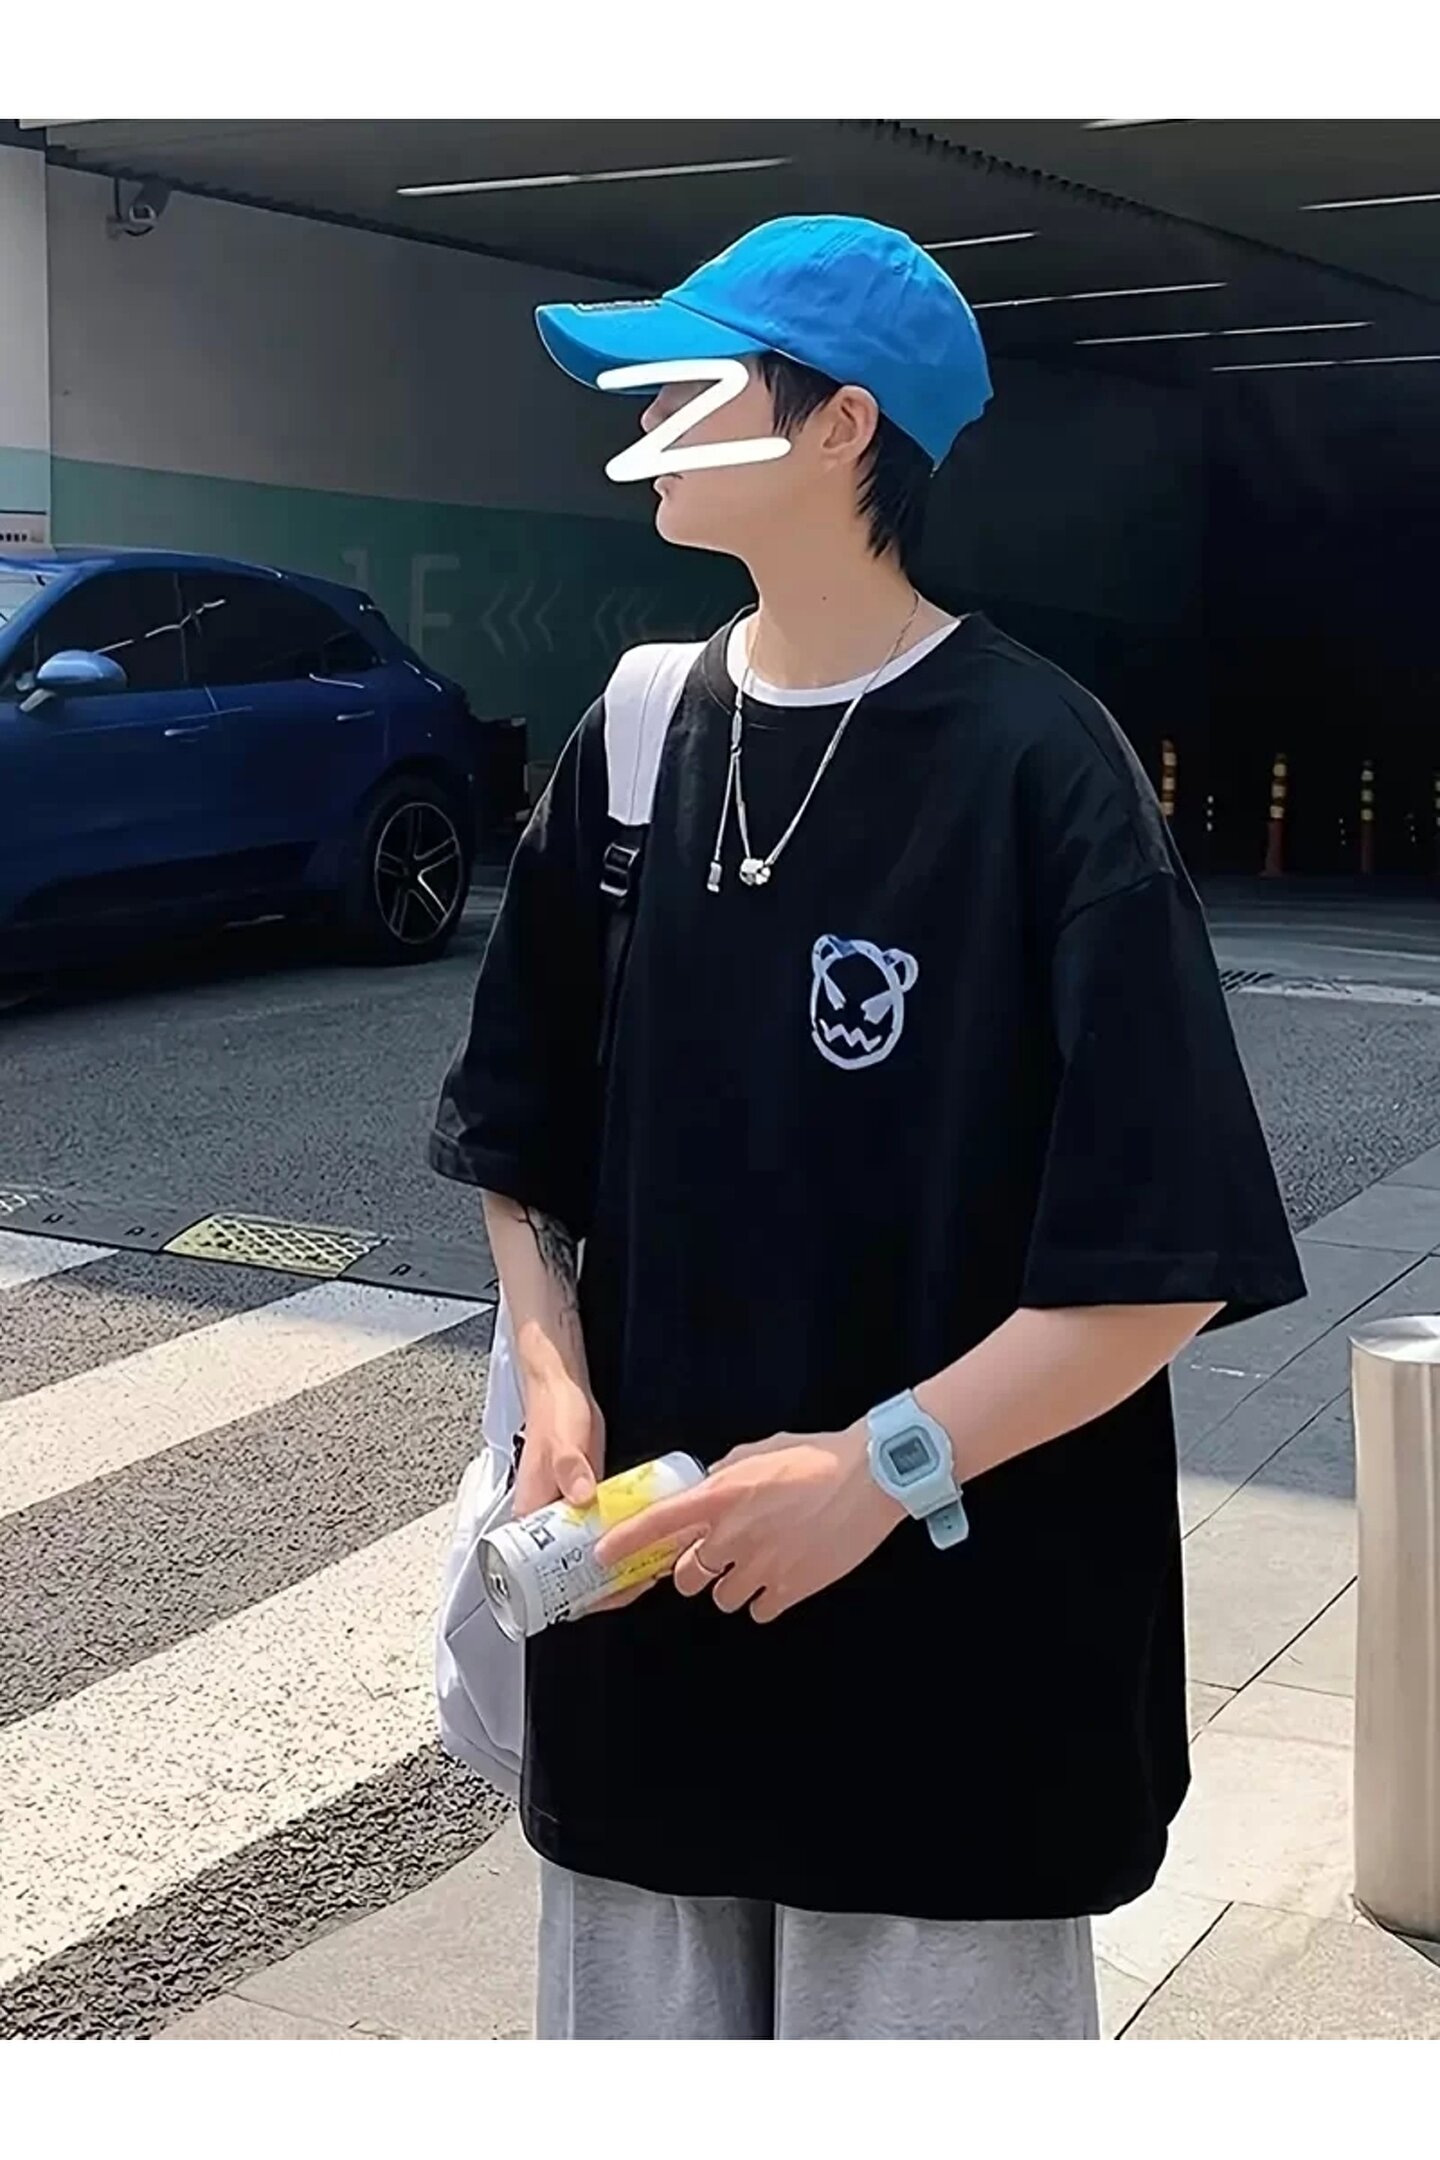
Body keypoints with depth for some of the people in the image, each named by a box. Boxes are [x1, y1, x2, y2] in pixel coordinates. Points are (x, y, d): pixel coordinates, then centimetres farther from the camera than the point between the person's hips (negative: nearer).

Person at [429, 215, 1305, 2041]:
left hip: (948, 1638, -5)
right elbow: (521, 1141, 13)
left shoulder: (1036, 767, -12)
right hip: (650, 1608, 5)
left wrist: (885, 1462, -19)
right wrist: (555, 1386, -1)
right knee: (637, 2015, 17)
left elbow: (1170, 1260, -14)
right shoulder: (635, 745, 4)